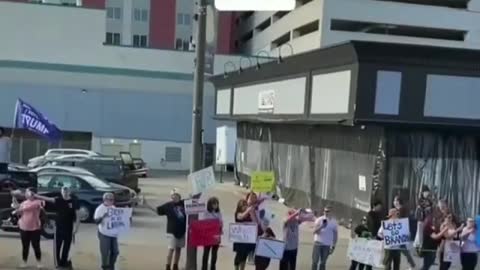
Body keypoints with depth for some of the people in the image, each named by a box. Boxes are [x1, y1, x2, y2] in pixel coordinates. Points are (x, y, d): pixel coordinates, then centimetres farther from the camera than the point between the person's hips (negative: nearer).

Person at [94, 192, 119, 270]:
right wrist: (103, 216, -35)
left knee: (115, 252, 10)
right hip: (104, 234, -6)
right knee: (105, 252, 1)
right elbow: (96, 221, -18)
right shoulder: (100, 209, -12)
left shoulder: (113, 208, 7)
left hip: (113, 234, 6)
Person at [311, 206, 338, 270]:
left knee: (323, 263, 7)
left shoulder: (334, 222, 0)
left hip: (327, 245, 1)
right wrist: (321, 226, -27)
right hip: (318, 243, -1)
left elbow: (335, 235, 5)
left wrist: (333, 246, 0)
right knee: (315, 261, -2)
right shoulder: (319, 220, -4)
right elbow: (314, 231, -12)